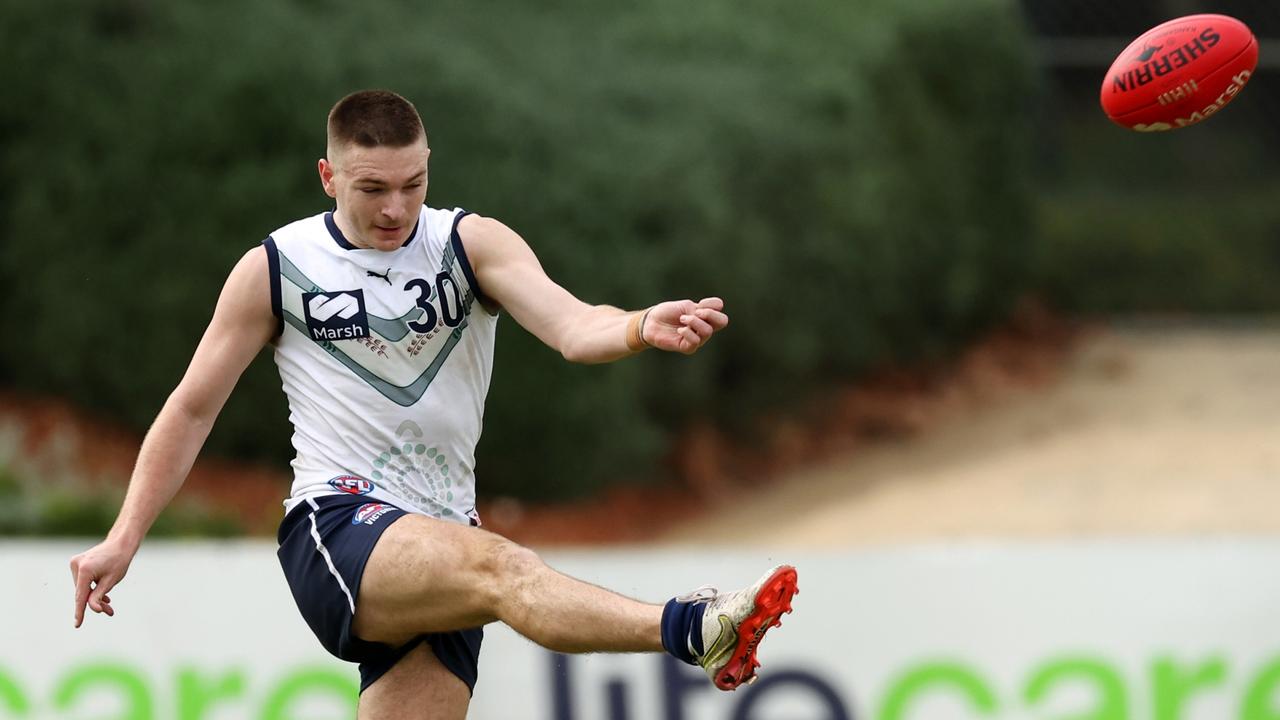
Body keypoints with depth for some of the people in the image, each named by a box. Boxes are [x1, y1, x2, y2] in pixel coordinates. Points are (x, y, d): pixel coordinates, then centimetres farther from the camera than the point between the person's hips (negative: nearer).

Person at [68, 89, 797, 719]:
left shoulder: (472, 244, 5)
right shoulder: (273, 270, 4)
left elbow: (570, 326, -13)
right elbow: (193, 408, 13)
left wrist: (644, 327, -35)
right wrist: (124, 537, 9)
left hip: (438, 555, 4)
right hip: (334, 527, -4)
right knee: (499, 564, -33)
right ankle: (693, 631, -60)